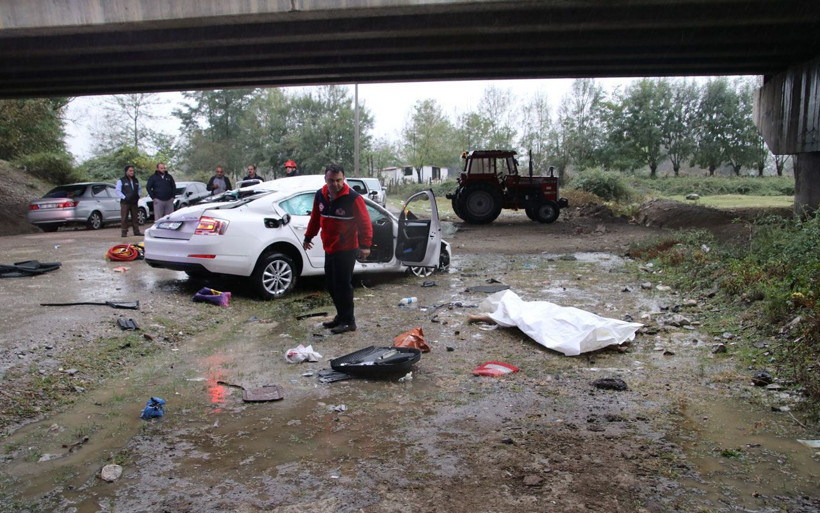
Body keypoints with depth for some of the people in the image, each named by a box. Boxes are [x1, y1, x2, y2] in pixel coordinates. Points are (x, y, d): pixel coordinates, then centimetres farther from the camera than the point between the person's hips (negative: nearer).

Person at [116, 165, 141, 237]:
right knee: (124, 218, -5)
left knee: (135, 217, 7)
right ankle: (124, 232, -2)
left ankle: (136, 231, 11)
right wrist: (124, 197, -15)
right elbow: (118, 191, -5)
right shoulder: (121, 181, -2)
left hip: (134, 202, 5)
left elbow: (139, 189, 23)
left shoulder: (136, 180, 14)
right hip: (125, 202, -5)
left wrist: (138, 196, 6)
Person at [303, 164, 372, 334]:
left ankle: (348, 321, 7)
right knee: (331, 283, 13)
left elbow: (365, 223, -13)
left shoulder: (353, 198, -14)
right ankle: (341, 316, 28)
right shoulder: (320, 196, 5)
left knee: (343, 285, -5)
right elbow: (315, 218, 18)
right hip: (329, 249, 7)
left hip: (346, 250, -7)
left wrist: (365, 245, -19)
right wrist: (308, 237, 23)